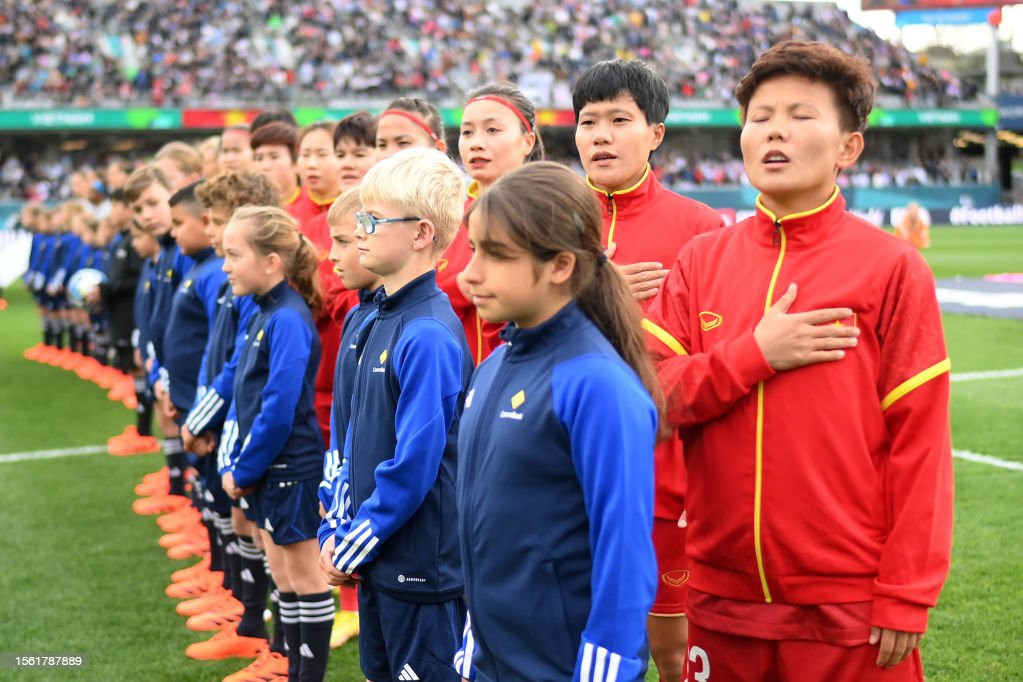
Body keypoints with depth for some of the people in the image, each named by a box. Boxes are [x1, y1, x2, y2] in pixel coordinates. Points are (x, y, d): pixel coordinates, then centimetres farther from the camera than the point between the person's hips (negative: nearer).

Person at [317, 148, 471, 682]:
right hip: (377, 560, 9)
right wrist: (336, 533, 8)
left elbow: (415, 464, -22)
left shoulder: (428, 336, -20)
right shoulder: (377, 322, 8)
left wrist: (354, 545, -13)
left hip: (425, 567, -9)